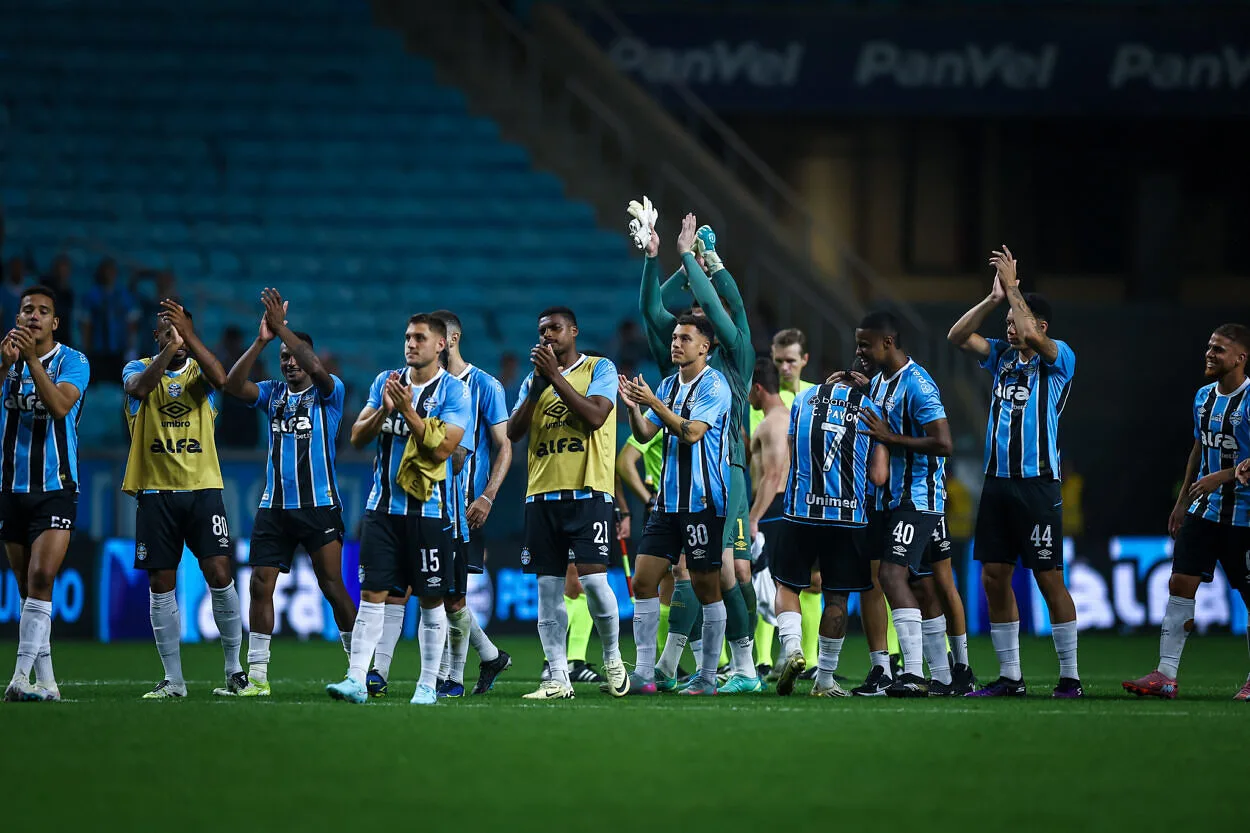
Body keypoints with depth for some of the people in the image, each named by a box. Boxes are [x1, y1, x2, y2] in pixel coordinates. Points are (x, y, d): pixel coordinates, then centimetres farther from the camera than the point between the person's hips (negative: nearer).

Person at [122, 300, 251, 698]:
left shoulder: (200, 370, 8)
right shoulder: (138, 368, 7)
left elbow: (220, 379, -16)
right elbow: (139, 386, -17)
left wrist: (188, 336, -24)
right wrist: (170, 347, -28)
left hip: (203, 487, 0)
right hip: (155, 490, 0)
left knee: (219, 575, -9)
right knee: (161, 585, 2)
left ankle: (235, 670, 3)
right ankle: (173, 680, 8)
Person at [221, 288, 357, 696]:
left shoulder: (328, 392, 0)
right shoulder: (273, 393, 11)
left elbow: (315, 368, -22)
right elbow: (233, 384, -6)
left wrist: (282, 327, -25)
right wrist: (261, 341, -17)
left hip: (319, 505, -4)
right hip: (274, 506, 4)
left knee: (332, 585, -6)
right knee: (260, 584, -3)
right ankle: (257, 675, 0)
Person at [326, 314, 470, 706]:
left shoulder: (454, 391, -5)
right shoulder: (386, 381, 9)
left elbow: (441, 449, -15)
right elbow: (358, 437, 6)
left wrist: (408, 411, -20)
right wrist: (384, 410, -10)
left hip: (430, 509, -4)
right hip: (384, 507, 4)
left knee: (431, 600, 3)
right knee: (372, 593, -2)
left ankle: (428, 685, 10)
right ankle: (356, 679, -5)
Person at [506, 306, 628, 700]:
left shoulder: (600, 368, 3)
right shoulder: (534, 378, 17)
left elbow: (595, 416, -13)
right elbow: (513, 433, 7)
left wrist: (555, 376, -13)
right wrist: (538, 385, -3)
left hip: (588, 491, -5)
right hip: (542, 493, 5)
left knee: (593, 578, -14)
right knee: (548, 587, 0)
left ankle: (612, 655, 9)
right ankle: (558, 679, 3)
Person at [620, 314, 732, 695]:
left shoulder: (714, 385, -9)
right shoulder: (669, 385, 14)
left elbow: (691, 432, -20)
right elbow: (644, 434, 12)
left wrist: (653, 403, -23)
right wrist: (633, 406, -7)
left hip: (703, 502, -7)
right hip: (668, 501, 7)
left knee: (706, 588, -1)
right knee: (643, 580, -1)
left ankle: (707, 676, 5)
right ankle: (645, 674, 0)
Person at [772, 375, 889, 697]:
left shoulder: (804, 399, 7)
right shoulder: (871, 411, 3)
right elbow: (879, 476, -1)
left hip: (801, 510, 0)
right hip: (848, 514, 0)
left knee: (788, 584, 14)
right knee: (837, 597, 9)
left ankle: (792, 646, -11)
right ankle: (824, 680, 12)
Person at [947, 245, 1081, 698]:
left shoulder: (1059, 359, -5)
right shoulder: (1003, 355, 13)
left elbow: (1031, 337, -24)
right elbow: (957, 336, 4)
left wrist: (1013, 288, -16)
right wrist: (994, 298, -5)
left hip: (1037, 485, -7)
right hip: (997, 481, 7)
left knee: (1049, 579, -5)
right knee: (994, 577, 5)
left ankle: (1070, 677, 0)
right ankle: (1009, 676, 12)